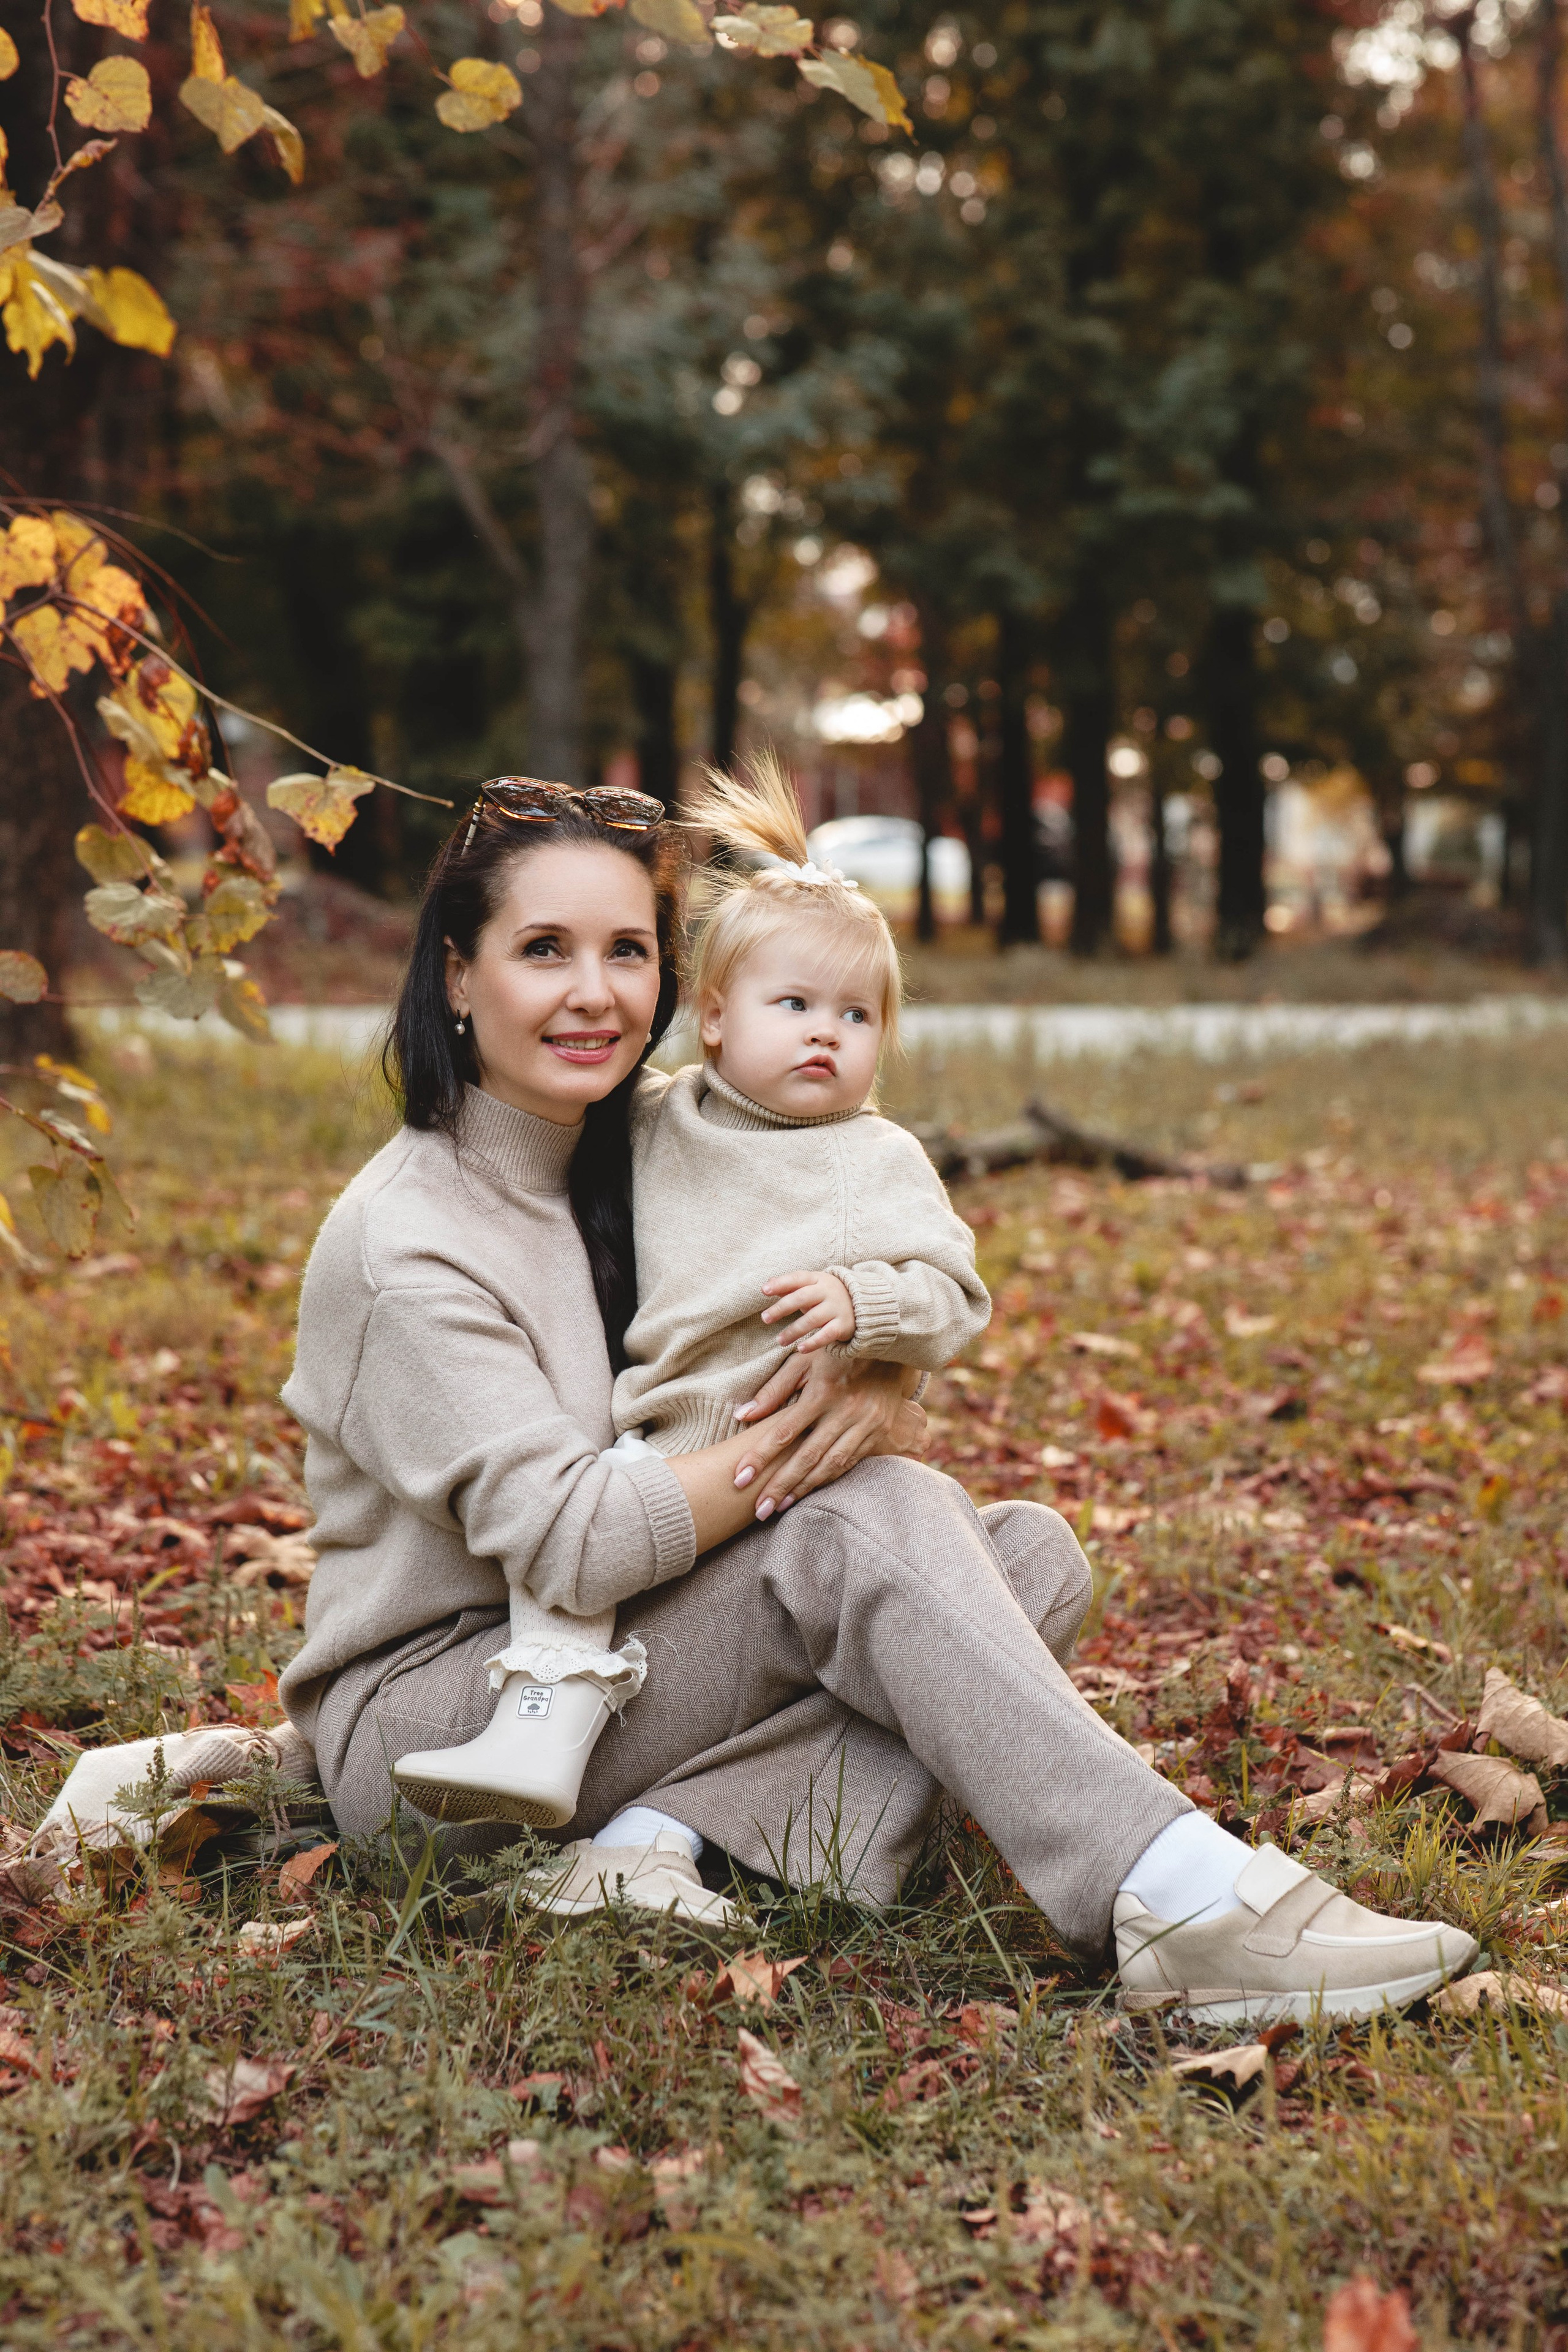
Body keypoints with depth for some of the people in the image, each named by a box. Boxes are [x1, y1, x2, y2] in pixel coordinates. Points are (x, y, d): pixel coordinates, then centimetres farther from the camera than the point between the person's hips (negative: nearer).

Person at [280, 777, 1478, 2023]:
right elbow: (572, 1543, -24)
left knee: (1030, 1550, -11)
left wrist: (882, 1403, -16)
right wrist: (808, 1433, -17)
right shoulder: (405, 1240, -16)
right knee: (873, 1517, -26)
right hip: (424, 1724, -8)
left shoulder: (638, 1159, 8)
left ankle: (665, 1840, -25)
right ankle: (1178, 1902, -33)